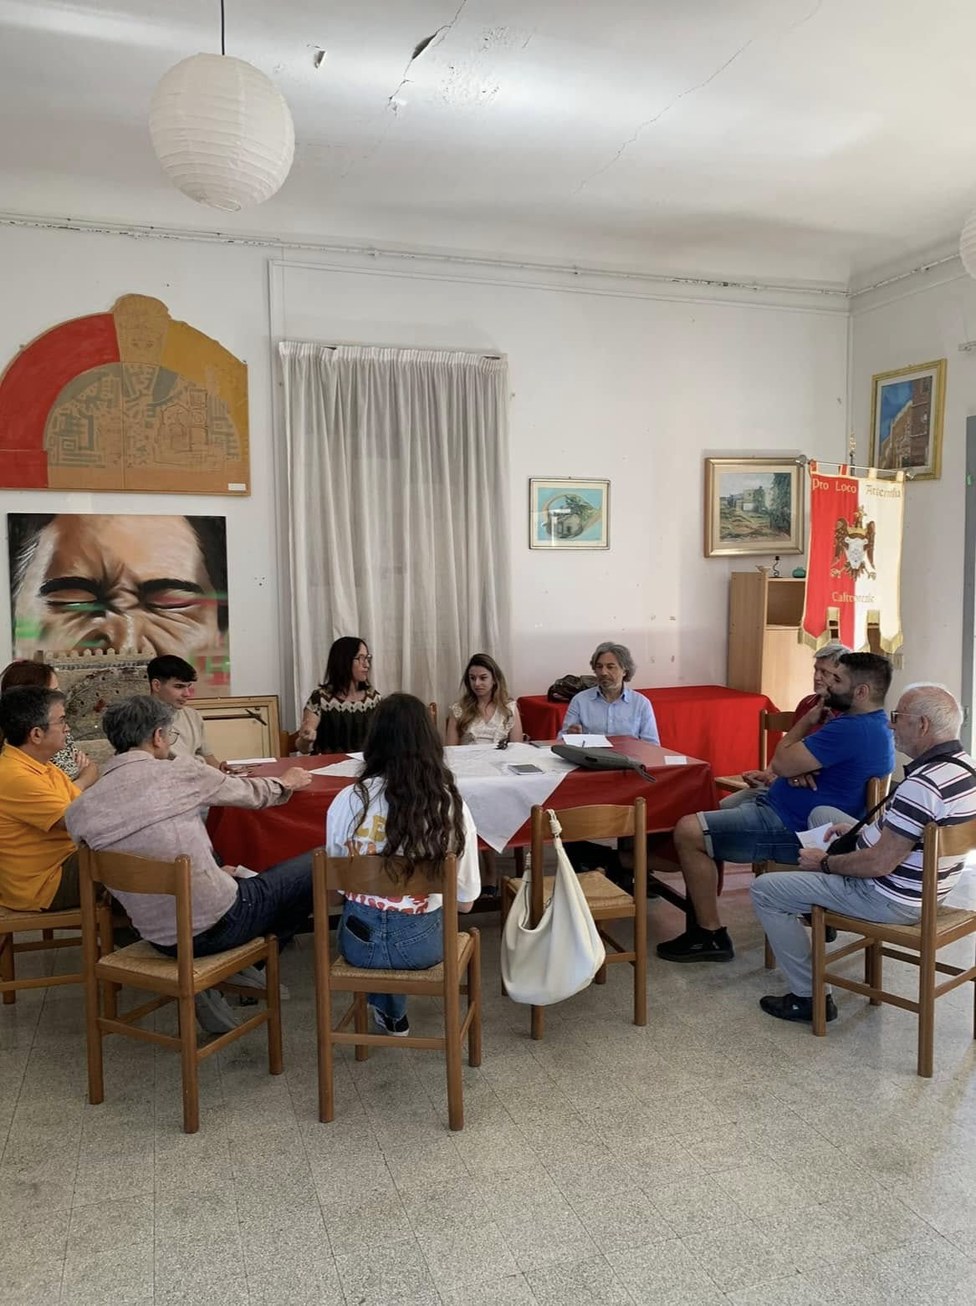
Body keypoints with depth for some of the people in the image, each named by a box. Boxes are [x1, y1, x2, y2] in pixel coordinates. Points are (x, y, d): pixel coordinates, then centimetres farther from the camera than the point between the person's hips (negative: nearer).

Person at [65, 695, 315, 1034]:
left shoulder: (79, 812, 1)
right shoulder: (181, 773, -12)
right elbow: (251, 793, 6)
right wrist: (286, 783, 29)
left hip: (159, 938, 6)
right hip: (217, 924, -6)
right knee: (312, 866, 11)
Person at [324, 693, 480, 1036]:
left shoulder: (348, 801, -14)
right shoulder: (451, 804, -14)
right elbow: (465, 902, -6)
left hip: (359, 940, 1)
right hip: (422, 943, 0)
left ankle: (390, 1012, 48)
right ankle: (391, 1013, 50)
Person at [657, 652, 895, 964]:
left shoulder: (851, 730, -25)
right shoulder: (876, 727, 11)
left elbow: (781, 764, -21)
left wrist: (808, 720, -6)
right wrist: (799, 769, -8)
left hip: (791, 828, -12)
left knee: (688, 832, -17)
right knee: (708, 814, 19)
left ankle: (710, 935, -6)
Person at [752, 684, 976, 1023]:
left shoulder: (923, 784, -33)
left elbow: (879, 864, -30)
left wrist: (825, 863, -14)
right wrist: (862, 831, 10)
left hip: (891, 900, -10)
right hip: (925, 887, 10)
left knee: (765, 890, -4)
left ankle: (809, 997, 3)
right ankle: (824, 917, 35)